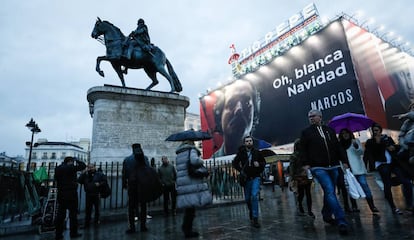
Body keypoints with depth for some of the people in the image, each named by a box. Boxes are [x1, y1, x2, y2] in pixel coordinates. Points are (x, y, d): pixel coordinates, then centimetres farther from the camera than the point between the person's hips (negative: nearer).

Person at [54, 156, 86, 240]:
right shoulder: (71, 167, -12)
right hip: (71, 194, -6)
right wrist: (76, 160, 5)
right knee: (73, 214, 3)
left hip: (61, 195, 6)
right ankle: (73, 233, 10)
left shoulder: (58, 169, 8)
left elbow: (56, 179, 20)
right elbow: (83, 165, -7)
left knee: (60, 214, 10)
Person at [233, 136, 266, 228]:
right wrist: (240, 169, -7)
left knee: (254, 196, -14)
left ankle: (255, 218, -6)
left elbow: (264, 162, 11)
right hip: (246, 178, 2)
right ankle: (251, 211, 41)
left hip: (255, 177, -1)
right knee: (247, 198, 12)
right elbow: (234, 163, 8)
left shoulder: (257, 152, -3)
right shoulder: (241, 153, -3)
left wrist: (259, 164, -10)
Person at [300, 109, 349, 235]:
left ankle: (327, 215, 31)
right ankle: (341, 221, -12)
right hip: (318, 168, -4)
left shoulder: (330, 130, 14)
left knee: (329, 192, 13)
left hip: (333, 167, 5)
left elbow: (338, 147, 13)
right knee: (330, 192, -14)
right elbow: (303, 150, 0)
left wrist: (344, 160, 6)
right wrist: (306, 163, -10)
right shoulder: (306, 132, 4)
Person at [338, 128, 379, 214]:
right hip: (348, 169, 2)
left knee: (364, 185, -11)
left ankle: (372, 206, -7)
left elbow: (361, 152, -2)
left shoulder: (356, 140, 9)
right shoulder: (341, 145, 13)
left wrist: (356, 146, -18)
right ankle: (354, 206, 9)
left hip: (358, 168, -2)